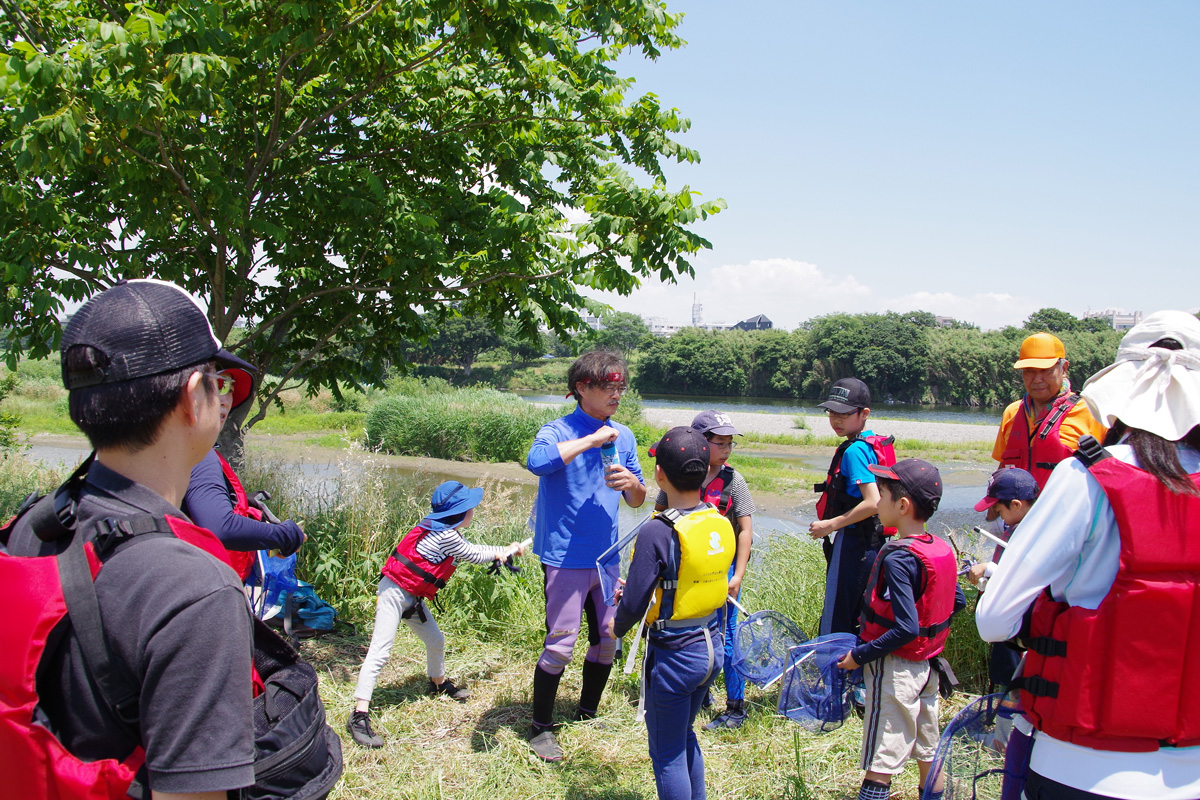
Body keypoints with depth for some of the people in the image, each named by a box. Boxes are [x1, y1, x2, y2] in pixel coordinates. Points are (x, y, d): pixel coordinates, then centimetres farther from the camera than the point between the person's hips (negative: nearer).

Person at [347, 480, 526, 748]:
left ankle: (438, 682, 44)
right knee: (380, 651, -14)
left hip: (413, 597, 10)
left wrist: (505, 550, 24)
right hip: (394, 592, -10)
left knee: (435, 641, 19)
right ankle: (359, 716, -17)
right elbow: (473, 555, -7)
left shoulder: (445, 532, 8)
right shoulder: (446, 535, -21)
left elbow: (472, 549, 22)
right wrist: (501, 554, 11)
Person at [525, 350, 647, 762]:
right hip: (566, 559, -6)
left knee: (607, 641, 14)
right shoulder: (558, 431, -11)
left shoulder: (623, 436, 7)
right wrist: (590, 440, -29)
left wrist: (631, 482, -10)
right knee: (560, 645, -5)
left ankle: (587, 713, 34)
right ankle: (541, 727, 12)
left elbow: (638, 500, 13)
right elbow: (536, 462, -35)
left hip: (606, 558, 6)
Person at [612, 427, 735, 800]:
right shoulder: (720, 523, -3)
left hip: (673, 657, -7)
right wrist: (648, 588, 14)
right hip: (712, 646, 7)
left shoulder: (658, 531, -24)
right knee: (685, 738, 26)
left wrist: (616, 628, 1)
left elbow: (634, 604, -19)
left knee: (667, 754, 10)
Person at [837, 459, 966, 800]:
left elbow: (906, 629, -27)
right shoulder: (942, 549, 1)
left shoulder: (897, 558, -24)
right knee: (927, 752, 21)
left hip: (895, 668, -8)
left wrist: (860, 654, -19)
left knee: (879, 763, -2)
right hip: (928, 665, 8)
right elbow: (957, 602, 13)